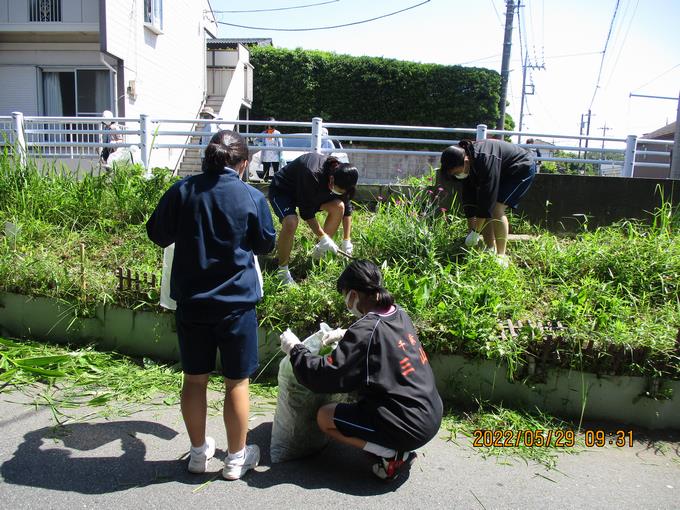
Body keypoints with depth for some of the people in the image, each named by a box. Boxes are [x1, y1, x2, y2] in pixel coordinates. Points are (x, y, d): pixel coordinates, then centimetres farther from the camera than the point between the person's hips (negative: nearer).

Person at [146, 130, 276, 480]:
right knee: (236, 382, 11)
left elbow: (157, 234, 7)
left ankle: (199, 452, 32)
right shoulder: (252, 197, -10)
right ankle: (236, 458, 25)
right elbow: (266, 244, 4)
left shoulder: (182, 191, -4)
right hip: (236, 303, -2)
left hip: (191, 303, 3)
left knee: (194, 379, 16)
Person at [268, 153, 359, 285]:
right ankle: (283, 270, -15)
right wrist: (323, 237, -27)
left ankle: (321, 251, 2)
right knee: (290, 223, -34)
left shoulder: (341, 176, -19)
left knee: (338, 206, -15)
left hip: (311, 192, 7)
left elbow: (347, 209, -8)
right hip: (281, 190, -6)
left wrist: (347, 241, -10)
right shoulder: (313, 175, -39)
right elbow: (307, 212, -31)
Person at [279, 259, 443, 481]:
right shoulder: (399, 314, 1)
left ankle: (394, 455, -1)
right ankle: (399, 447, 15)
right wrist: (346, 335, 16)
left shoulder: (367, 330, -22)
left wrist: (295, 349, -7)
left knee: (324, 417, 2)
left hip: (411, 427, -8)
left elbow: (325, 377, -21)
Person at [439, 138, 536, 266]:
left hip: (523, 169, -8)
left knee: (496, 208, -22)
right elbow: (469, 197, -9)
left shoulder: (486, 160, -39)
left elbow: (487, 197, -37)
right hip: (504, 173, 8)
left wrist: (475, 232, -31)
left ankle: (501, 256, -17)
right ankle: (490, 249, 5)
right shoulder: (468, 164, -13)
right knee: (483, 210, -3)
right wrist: (471, 230, -10)